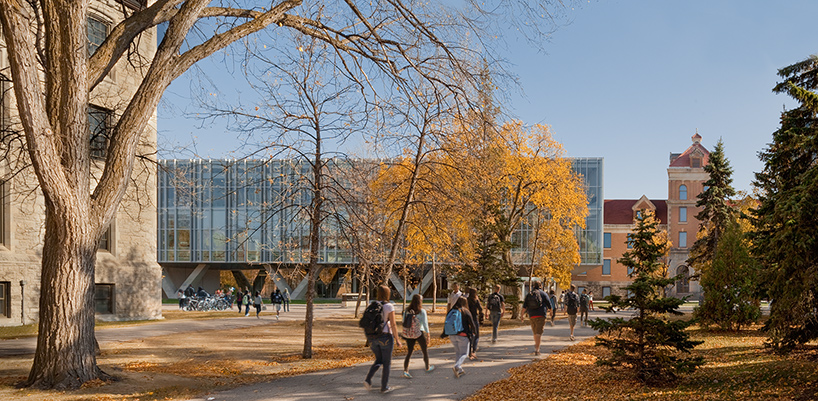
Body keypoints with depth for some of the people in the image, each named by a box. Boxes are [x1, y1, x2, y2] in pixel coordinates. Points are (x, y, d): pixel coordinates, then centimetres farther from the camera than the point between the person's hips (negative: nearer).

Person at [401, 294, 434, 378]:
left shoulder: (407, 311, 0)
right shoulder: (422, 311, -11)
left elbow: (404, 323, 4)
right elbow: (425, 324, -10)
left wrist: (404, 333, 15)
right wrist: (428, 336, -4)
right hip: (419, 333, -3)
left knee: (409, 353, 8)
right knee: (425, 351, 18)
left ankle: (405, 370, -6)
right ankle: (427, 368, 35)